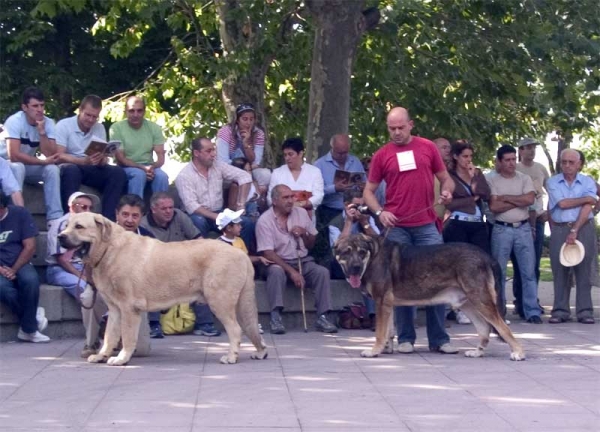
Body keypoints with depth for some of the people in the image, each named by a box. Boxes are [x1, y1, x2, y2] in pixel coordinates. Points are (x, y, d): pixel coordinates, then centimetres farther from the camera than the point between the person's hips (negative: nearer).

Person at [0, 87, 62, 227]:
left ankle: (55, 219, -22)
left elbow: (51, 156, -19)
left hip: (28, 166, 5)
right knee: (18, 167, -36)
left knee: (52, 169, -21)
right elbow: (14, 156, -33)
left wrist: (42, 131, -29)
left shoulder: (48, 123, -9)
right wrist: (43, 162, -28)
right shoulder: (15, 121, -24)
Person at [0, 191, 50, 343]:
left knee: (30, 279, -34)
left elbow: (30, 247, -4)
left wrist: (14, 270, -15)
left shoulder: (20, 214, -2)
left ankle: (28, 329, -21)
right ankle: (34, 316, -14)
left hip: (19, 264, 0)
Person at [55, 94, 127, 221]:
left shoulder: (100, 128, 10)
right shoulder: (63, 125, -7)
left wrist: (102, 160, -23)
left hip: (91, 170, 5)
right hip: (70, 167, -5)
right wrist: (84, 161, -33)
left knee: (118, 172, -22)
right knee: (71, 170, -40)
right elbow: (59, 155, -17)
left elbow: (104, 157, 4)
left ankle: (108, 218, -28)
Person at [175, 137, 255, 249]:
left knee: (247, 223, -19)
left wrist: (240, 204, -10)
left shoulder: (218, 166, 2)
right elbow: (191, 206, -20)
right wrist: (216, 217, -31)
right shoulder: (184, 176, -11)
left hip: (219, 213, 4)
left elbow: (244, 176, 1)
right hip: (200, 215, -4)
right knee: (199, 222, -39)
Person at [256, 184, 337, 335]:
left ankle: (322, 318, -21)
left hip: (302, 261, 4)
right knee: (276, 271, -36)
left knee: (322, 272, -22)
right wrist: (292, 272, -24)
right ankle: (276, 318, -36)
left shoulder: (301, 212, 7)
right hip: (279, 262, -4)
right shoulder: (265, 220, -8)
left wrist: (304, 234, -9)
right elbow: (268, 253, -15)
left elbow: (311, 244, 16)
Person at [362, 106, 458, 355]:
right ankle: (405, 338, 11)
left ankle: (439, 339, 6)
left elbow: (445, 178, 14)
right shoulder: (382, 155, 4)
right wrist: (379, 212, -10)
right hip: (397, 227, -1)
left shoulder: (428, 148, 6)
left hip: (427, 226, 1)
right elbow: (369, 191, 8)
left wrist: (447, 191, -8)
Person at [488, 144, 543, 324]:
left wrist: (505, 198, -7)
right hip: (501, 230, -1)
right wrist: (519, 201, -7)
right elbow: (494, 206, -10)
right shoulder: (492, 181, 2)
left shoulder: (525, 179, 8)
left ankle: (532, 311, -2)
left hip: (523, 228, 1)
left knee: (529, 271, -2)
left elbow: (530, 199, -9)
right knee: (499, 272, 3)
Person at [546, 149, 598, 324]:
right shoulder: (553, 182, 6)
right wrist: (587, 199, -2)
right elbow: (562, 203, -7)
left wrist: (574, 231, -14)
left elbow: (586, 209, -6)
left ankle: (585, 311, 1)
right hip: (559, 229, 0)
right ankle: (560, 311, 4)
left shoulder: (588, 182, 4)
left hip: (583, 229, 0)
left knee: (584, 272, -1)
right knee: (560, 272, 0)